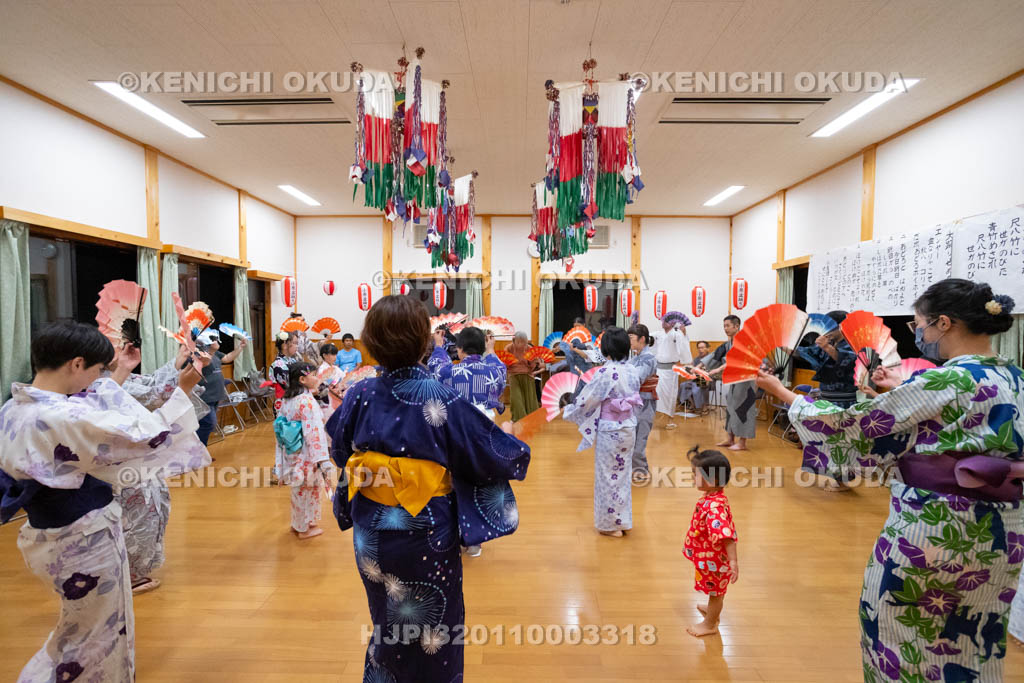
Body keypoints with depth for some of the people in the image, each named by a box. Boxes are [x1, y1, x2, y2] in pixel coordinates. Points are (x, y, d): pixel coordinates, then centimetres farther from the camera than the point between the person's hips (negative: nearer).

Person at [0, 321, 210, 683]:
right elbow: (147, 437, -29)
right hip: (86, 541, -9)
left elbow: (90, 420, 12)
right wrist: (182, 389, -20)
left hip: (45, 535, 9)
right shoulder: (65, 419, -32)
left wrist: (119, 375, 20)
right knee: (97, 637, 16)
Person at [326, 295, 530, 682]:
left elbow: (338, 450, 7)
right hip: (426, 537, -4)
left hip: (371, 534, 4)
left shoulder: (361, 395, -11)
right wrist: (507, 436, 9)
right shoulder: (443, 400, -22)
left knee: (386, 623, 29)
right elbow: (494, 457, -13)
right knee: (431, 635, 20)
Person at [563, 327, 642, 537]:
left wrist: (568, 411, 4)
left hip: (609, 431, -6)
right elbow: (636, 401, 9)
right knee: (623, 473, 18)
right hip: (629, 428, 7)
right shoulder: (633, 371, -1)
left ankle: (610, 524, 22)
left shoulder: (605, 372, -21)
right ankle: (623, 520, 31)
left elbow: (586, 399, -13)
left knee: (608, 476, 8)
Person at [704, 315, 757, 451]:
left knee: (741, 408, -3)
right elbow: (717, 355, 9)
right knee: (731, 407, 12)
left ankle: (742, 443, 6)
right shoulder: (729, 343, 9)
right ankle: (730, 439, 22)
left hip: (744, 380, -8)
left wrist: (719, 369, -38)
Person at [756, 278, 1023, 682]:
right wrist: (903, 391, 27)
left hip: (934, 531, -8)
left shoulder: (945, 382, -21)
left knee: (901, 634, 14)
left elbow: (855, 425, -18)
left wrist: (782, 393, -10)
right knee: (973, 641, 24)